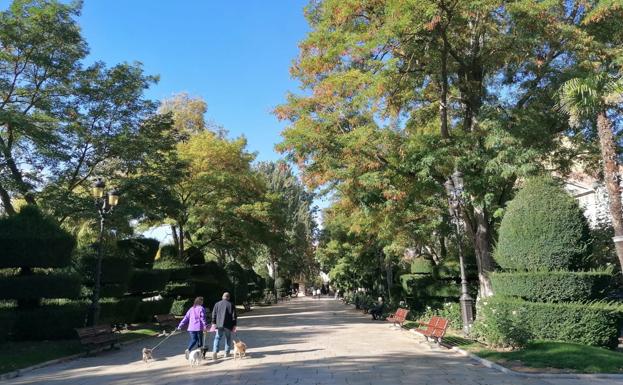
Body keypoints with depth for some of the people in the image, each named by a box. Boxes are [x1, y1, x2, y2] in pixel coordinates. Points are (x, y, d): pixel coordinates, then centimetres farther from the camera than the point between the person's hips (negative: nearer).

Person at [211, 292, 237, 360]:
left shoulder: (217, 304, 5)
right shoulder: (231, 305, -1)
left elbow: (214, 314, 5)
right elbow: (234, 316, -2)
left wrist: (213, 323, 10)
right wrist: (234, 325, 4)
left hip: (219, 324, 1)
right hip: (228, 325, -1)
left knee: (217, 338, 7)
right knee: (228, 338, 12)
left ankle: (215, 351, -11)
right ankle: (227, 353, 14)